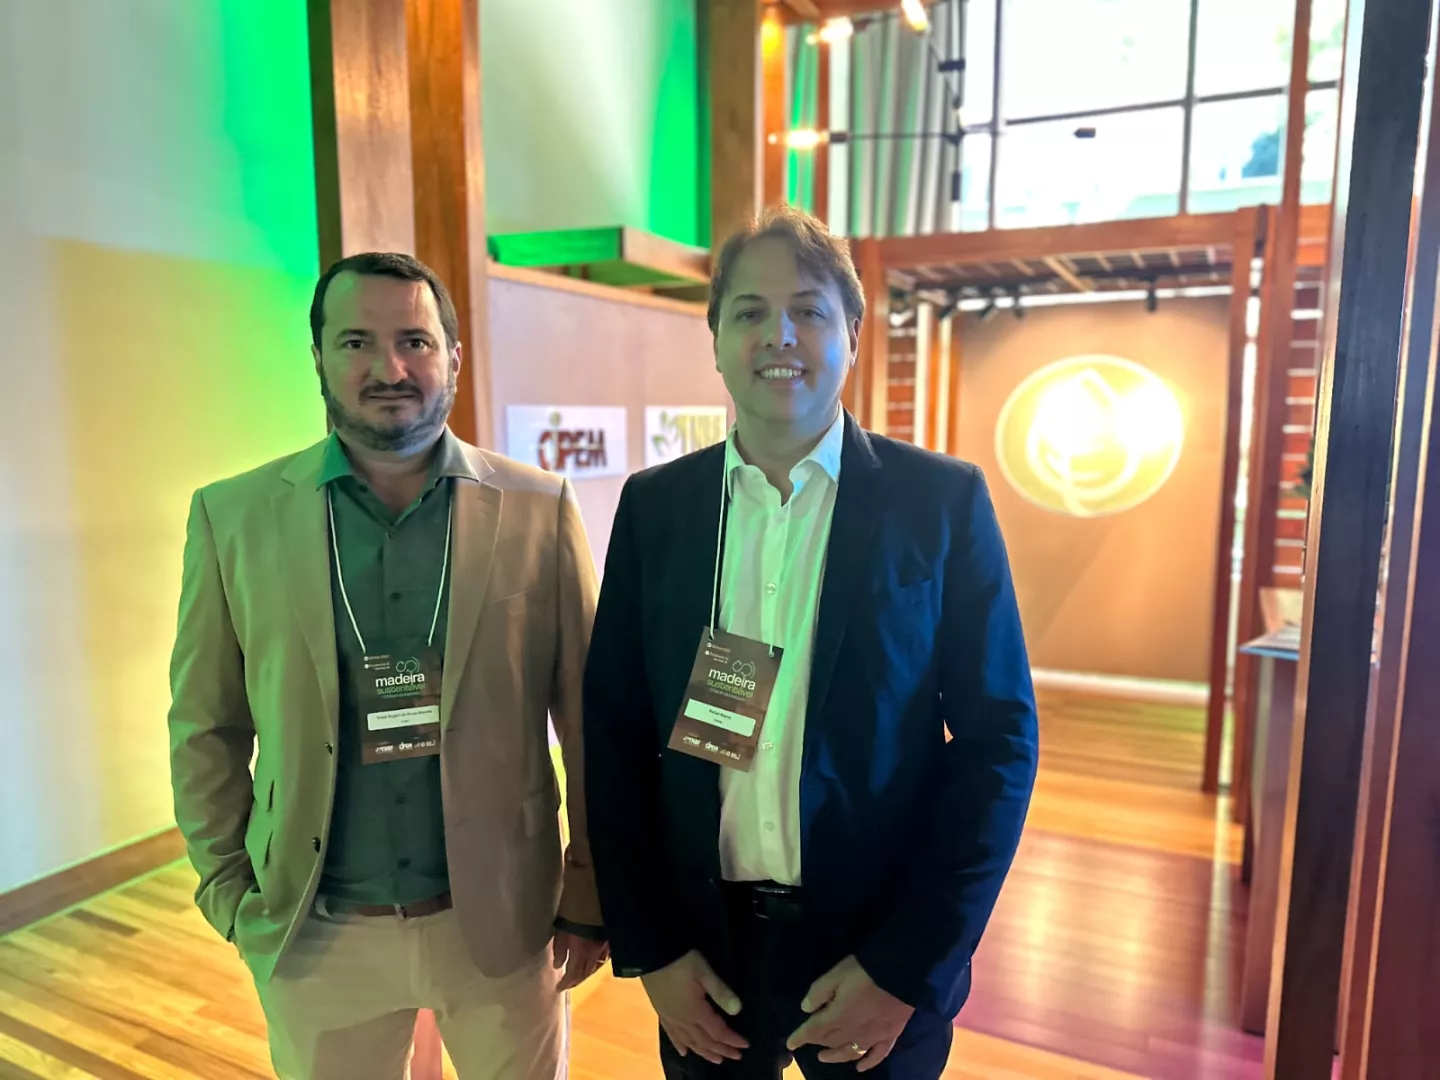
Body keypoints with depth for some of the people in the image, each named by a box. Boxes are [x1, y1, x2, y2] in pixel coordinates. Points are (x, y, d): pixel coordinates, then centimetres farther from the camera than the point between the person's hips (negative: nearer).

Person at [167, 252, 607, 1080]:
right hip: (313, 934, 1)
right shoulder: (233, 515, -4)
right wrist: (229, 892, 2)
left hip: (503, 919, 0)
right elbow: (206, 726, 4)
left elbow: (592, 718, -5)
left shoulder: (540, 509, -8)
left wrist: (591, 896, -3)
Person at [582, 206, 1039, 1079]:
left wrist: (906, 968, -11)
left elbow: (999, 737, -8)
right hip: (701, 946, 2)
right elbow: (613, 727, 0)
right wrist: (648, 947, -3)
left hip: (881, 953, -1)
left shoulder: (942, 499, -8)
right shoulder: (654, 505, -2)